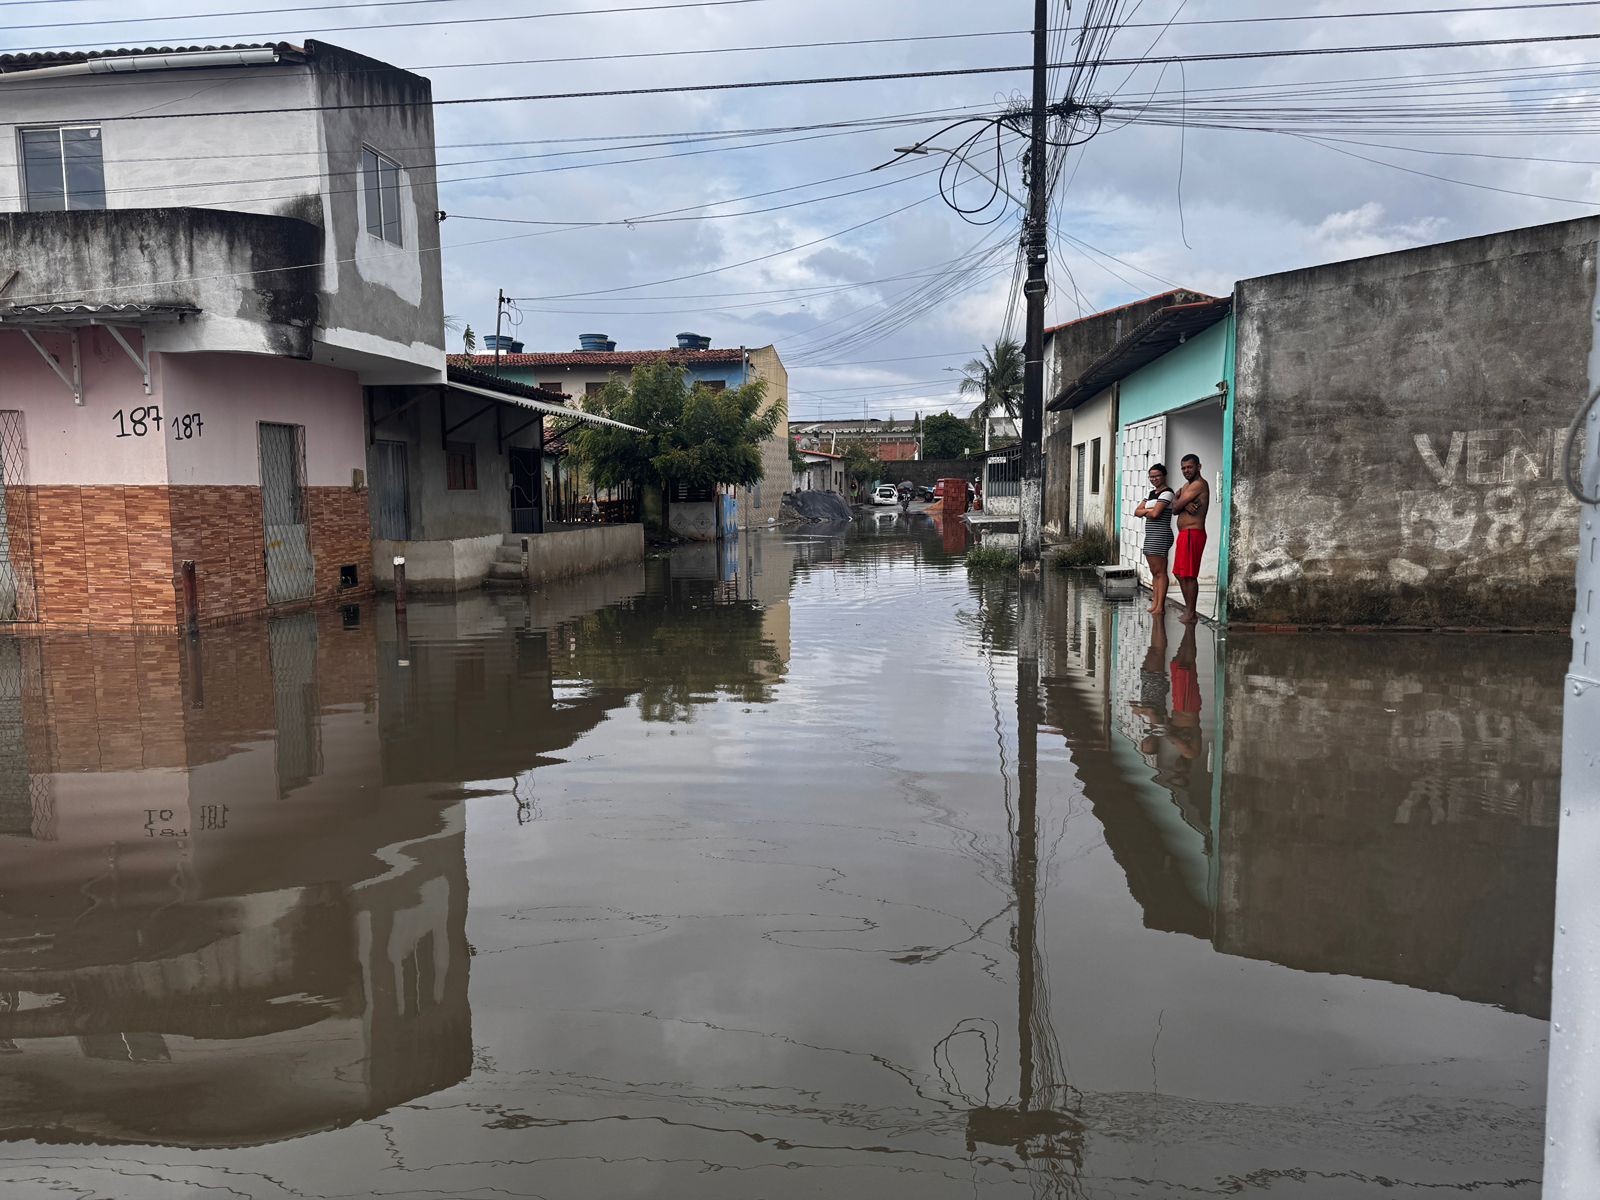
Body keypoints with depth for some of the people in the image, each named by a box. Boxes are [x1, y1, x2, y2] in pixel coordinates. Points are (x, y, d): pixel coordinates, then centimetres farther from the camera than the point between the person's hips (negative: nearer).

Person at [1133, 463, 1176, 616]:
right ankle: (1155, 603, 11)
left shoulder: (1167, 493, -8)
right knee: (1154, 572, 9)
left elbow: (1155, 513, -18)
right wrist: (1149, 511, -6)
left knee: (1160, 572, -9)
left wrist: (1145, 512, 2)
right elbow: (1137, 512, 13)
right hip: (1150, 536, 9)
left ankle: (1160, 606, -10)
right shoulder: (1151, 493, 19)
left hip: (1161, 535, -9)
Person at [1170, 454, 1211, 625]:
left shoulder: (1199, 484, -11)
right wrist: (1185, 505, -13)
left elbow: (1176, 506, -14)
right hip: (1184, 534, 10)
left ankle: (1191, 614, -5)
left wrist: (1180, 503, 8)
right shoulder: (1186, 485, 20)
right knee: (1180, 574, 14)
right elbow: (1174, 508, 7)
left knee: (1189, 575, -9)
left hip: (1193, 533, -10)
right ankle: (1189, 610, 21)